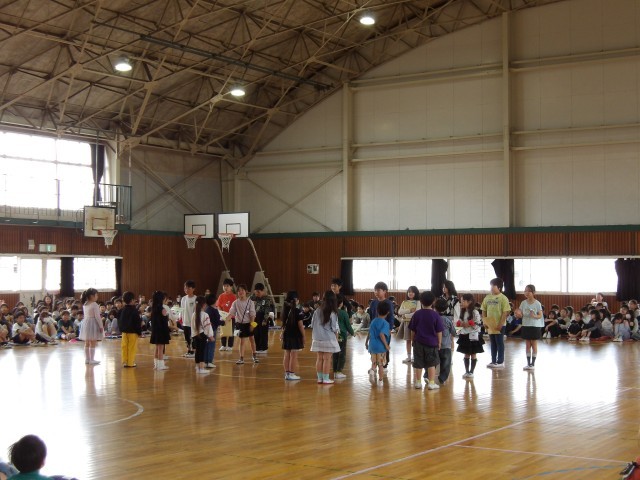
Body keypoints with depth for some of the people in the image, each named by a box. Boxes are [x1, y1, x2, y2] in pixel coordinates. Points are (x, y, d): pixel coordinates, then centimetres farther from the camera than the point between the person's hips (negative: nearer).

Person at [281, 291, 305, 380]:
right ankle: (291, 374, 2)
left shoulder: (285, 310, 3)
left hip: (287, 335, 6)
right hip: (295, 336, -6)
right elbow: (300, 325, -13)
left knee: (287, 355, 11)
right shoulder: (296, 311, -15)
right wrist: (303, 336, -5)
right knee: (294, 356, 0)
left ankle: (287, 373, 17)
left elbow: (284, 324, 9)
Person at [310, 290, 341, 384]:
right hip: (328, 339, -4)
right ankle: (326, 379, 6)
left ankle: (320, 378, 16)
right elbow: (334, 328, -7)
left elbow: (312, 325, 5)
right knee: (327, 359, 3)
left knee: (319, 358, 10)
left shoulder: (317, 311, -1)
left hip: (317, 339, 4)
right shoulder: (333, 313, -11)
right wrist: (336, 337, 10)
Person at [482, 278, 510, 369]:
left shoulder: (503, 298, -9)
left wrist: (500, 324, -18)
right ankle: (493, 361, 19)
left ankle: (500, 362, 7)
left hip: (499, 325, -6)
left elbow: (505, 312, -13)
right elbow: (484, 311, 13)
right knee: (493, 343, 13)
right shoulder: (487, 298, 8)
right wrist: (484, 322, 2)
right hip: (490, 324, 6)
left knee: (499, 342, 1)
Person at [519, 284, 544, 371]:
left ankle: (533, 363, 10)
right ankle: (528, 363, 14)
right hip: (526, 326, 4)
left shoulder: (537, 303, -9)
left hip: (535, 326, -4)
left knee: (534, 345, 4)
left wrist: (535, 316, -28)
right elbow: (521, 314, 4)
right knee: (527, 345, 8)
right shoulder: (523, 303, 2)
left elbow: (540, 315, -9)